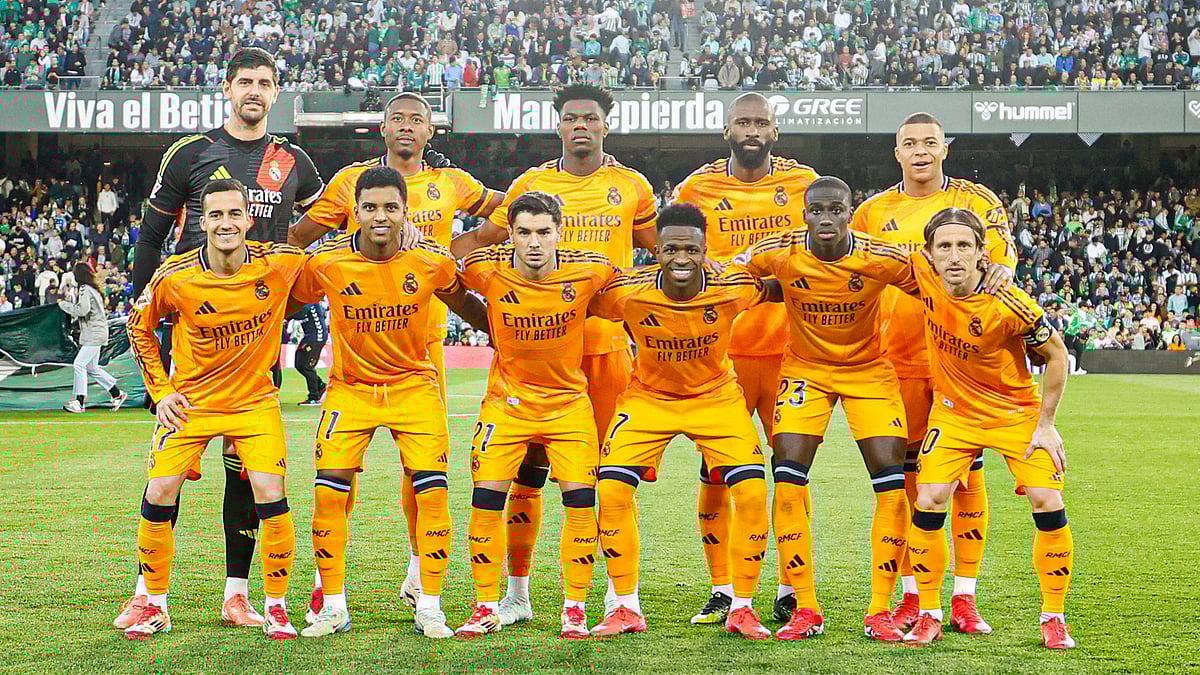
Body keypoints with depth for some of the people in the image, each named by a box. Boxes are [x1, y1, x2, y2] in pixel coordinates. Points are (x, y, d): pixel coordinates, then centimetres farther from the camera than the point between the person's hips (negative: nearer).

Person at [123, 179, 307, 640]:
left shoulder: (280, 263, -16)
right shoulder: (174, 278, -15)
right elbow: (139, 328, 4)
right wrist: (161, 391, 0)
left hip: (255, 401, 0)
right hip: (191, 401, 0)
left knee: (271, 498, -13)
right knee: (159, 496, -6)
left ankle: (276, 607, 4)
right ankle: (155, 606, 12)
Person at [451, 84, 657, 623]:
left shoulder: (632, 187, 8)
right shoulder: (531, 184, 9)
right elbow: (481, 239, 16)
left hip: (610, 342, -1)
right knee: (527, 469, 2)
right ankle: (517, 593, 11)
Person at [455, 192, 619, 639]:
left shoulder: (589, 271, -13)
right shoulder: (486, 270, -14)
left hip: (569, 401, 0)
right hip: (508, 400, 0)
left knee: (581, 500, -8)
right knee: (486, 499, -6)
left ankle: (574, 609, 6)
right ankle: (486, 609, 7)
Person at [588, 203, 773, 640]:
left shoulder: (733, 288, -23)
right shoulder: (628, 293, -25)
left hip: (716, 395, 0)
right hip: (647, 397, 0)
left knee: (753, 492, -13)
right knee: (611, 491, -13)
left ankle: (742, 607, 4)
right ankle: (627, 608, 3)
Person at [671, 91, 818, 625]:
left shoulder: (802, 182, 5)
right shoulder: (699, 187, 3)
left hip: (789, 346, 1)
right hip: (722, 348, -1)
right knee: (715, 474, 0)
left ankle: (789, 593, 14)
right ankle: (721, 592, 11)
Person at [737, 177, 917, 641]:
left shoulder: (881, 259, -21)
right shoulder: (780, 254, -18)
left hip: (869, 368, 0)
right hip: (805, 367, 1)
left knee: (891, 480, -11)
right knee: (788, 475, -13)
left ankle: (880, 611, -1)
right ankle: (805, 609, -4)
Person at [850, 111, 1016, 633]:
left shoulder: (974, 199, 5)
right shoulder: (872, 212, 12)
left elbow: (1000, 248, -8)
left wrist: (999, 269, -30)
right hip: (898, 360, 2)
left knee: (968, 471, -2)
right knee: (904, 474, 2)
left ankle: (964, 596, 4)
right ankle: (912, 594, 11)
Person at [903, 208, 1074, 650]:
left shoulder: (1009, 306, -28)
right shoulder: (924, 278, -18)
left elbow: (1055, 354, -13)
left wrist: (1046, 425, -11)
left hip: (1017, 412, -3)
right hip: (954, 411, 3)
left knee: (1048, 506, -12)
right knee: (928, 505, -11)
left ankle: (1053, 618, 5)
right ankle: (929, 616, 5)